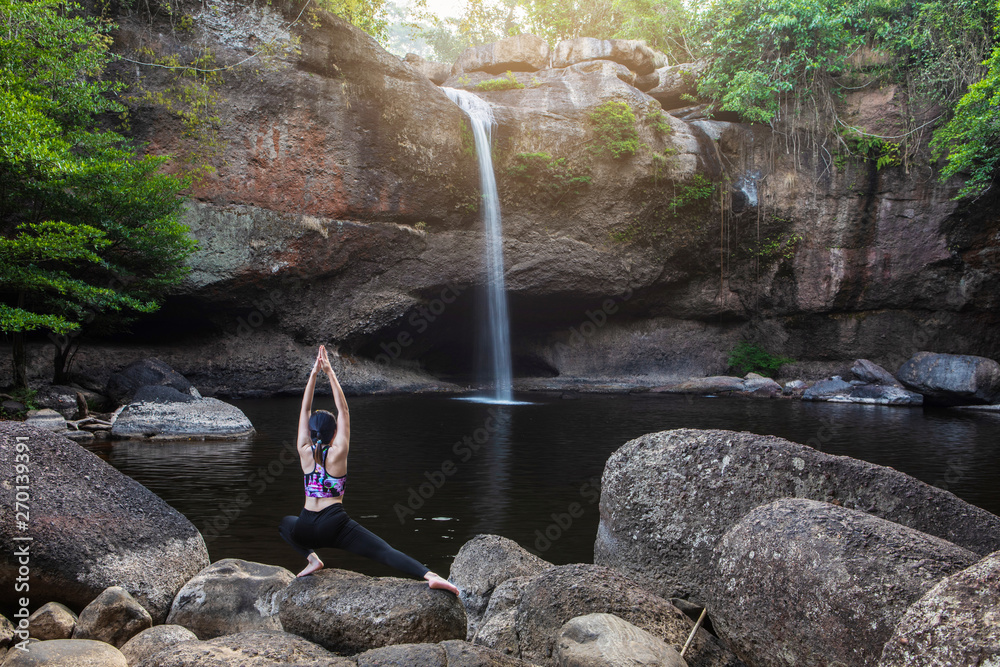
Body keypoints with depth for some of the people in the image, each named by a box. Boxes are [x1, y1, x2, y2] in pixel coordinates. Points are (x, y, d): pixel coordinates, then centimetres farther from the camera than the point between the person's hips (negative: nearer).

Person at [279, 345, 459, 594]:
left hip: (307, 527, 3)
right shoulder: (337, 453, -5)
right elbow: (343, 410, 0)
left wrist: (314, 373, 8)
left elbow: (305, 410, 8)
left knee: (286, 523, 38)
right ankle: (430, 576, -39)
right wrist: (330, 372, 1)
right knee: (384, 551, -15)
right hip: (334, 525, -3)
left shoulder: (305, 452, 2)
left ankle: (311, 557, 13)